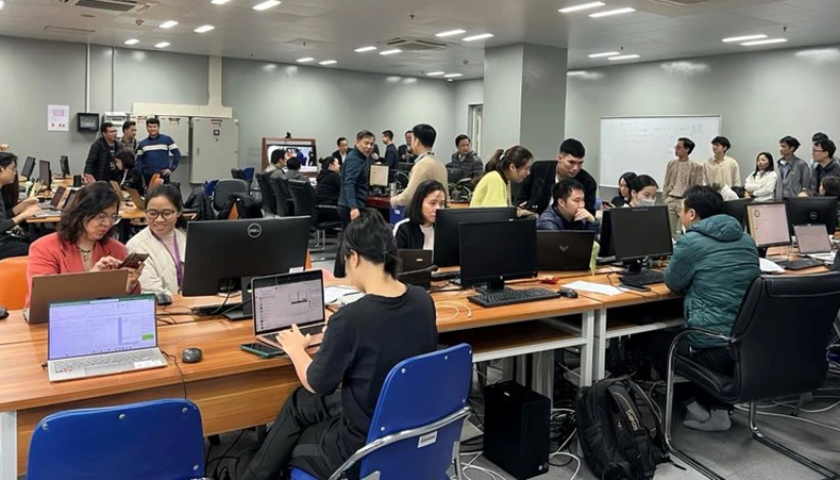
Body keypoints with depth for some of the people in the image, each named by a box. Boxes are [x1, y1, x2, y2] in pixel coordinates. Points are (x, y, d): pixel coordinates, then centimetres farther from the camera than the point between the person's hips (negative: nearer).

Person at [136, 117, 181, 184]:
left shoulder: (167, 139, 1)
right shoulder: (142, 144, 10)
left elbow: (177, 154, 0)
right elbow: (139, 160, 13)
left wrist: (171, 168, -6)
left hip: (163, 175, -3)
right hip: (148, 176, 3)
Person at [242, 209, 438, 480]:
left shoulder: (350, 318, -28)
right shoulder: (423, 301, -8)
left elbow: (316, 384, -11)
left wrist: (296, 349, 7)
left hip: (365, 446, -7)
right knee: (298, 404, 24)